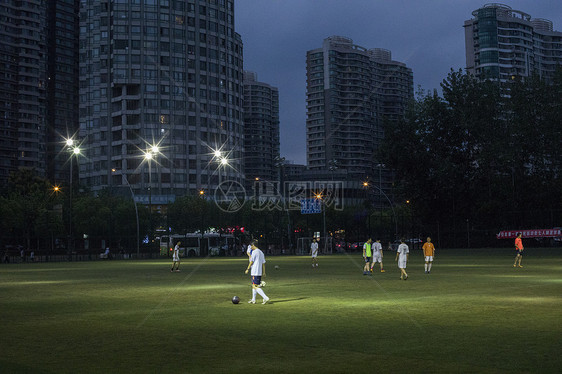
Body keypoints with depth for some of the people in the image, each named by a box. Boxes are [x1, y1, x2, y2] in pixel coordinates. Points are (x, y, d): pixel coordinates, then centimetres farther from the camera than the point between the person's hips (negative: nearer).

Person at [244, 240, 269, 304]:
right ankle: (253, 300, 22)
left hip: (255, 272, -9)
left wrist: (248, 269, -4)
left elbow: (251, 262, -12)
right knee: (253, 285, 18)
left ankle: (265, 298, -20)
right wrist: (264, 272, 18)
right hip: (259, 272, 9)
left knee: (255, 286, -11)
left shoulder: (254, 252, -10)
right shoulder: (261, 252, 15)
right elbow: (263, 263, 16)